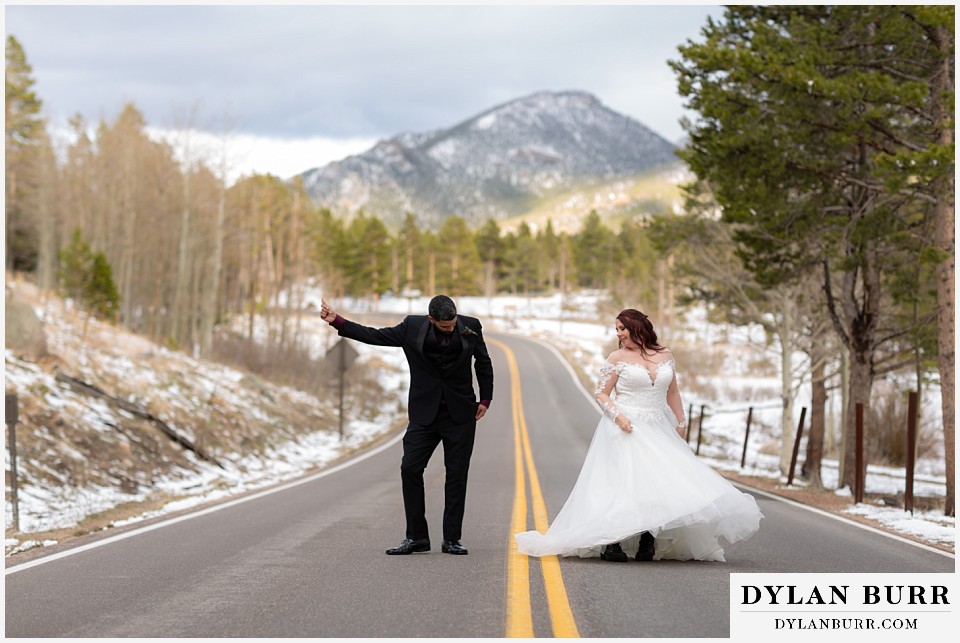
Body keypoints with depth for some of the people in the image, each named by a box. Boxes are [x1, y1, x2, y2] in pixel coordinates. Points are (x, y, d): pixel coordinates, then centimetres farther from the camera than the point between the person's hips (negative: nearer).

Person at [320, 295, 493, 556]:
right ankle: (416, 537, 2)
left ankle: (451, 539, 7)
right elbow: (374, 336, 2)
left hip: (460, 414, -1)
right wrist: (336, 321, -4)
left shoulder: (471, 327, -3)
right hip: (424, 414, 1)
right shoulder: (413, 327, -4)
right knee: (410, 469, -6)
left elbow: (483, 363, 10)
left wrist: (485, 399, 7)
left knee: (457, 475, 0)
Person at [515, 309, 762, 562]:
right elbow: (601, 393, 1)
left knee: (662, 484, -6)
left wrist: (681, 425, 17)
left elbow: (672, 393, 18)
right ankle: (611, 543, -9)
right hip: (626, 429, -4)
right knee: (625, 482, -12)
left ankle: (648, 542, 1)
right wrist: (617, 415, -15)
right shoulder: (618, 358, 0)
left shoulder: (665, 356, 9)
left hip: (658, 431, 4)